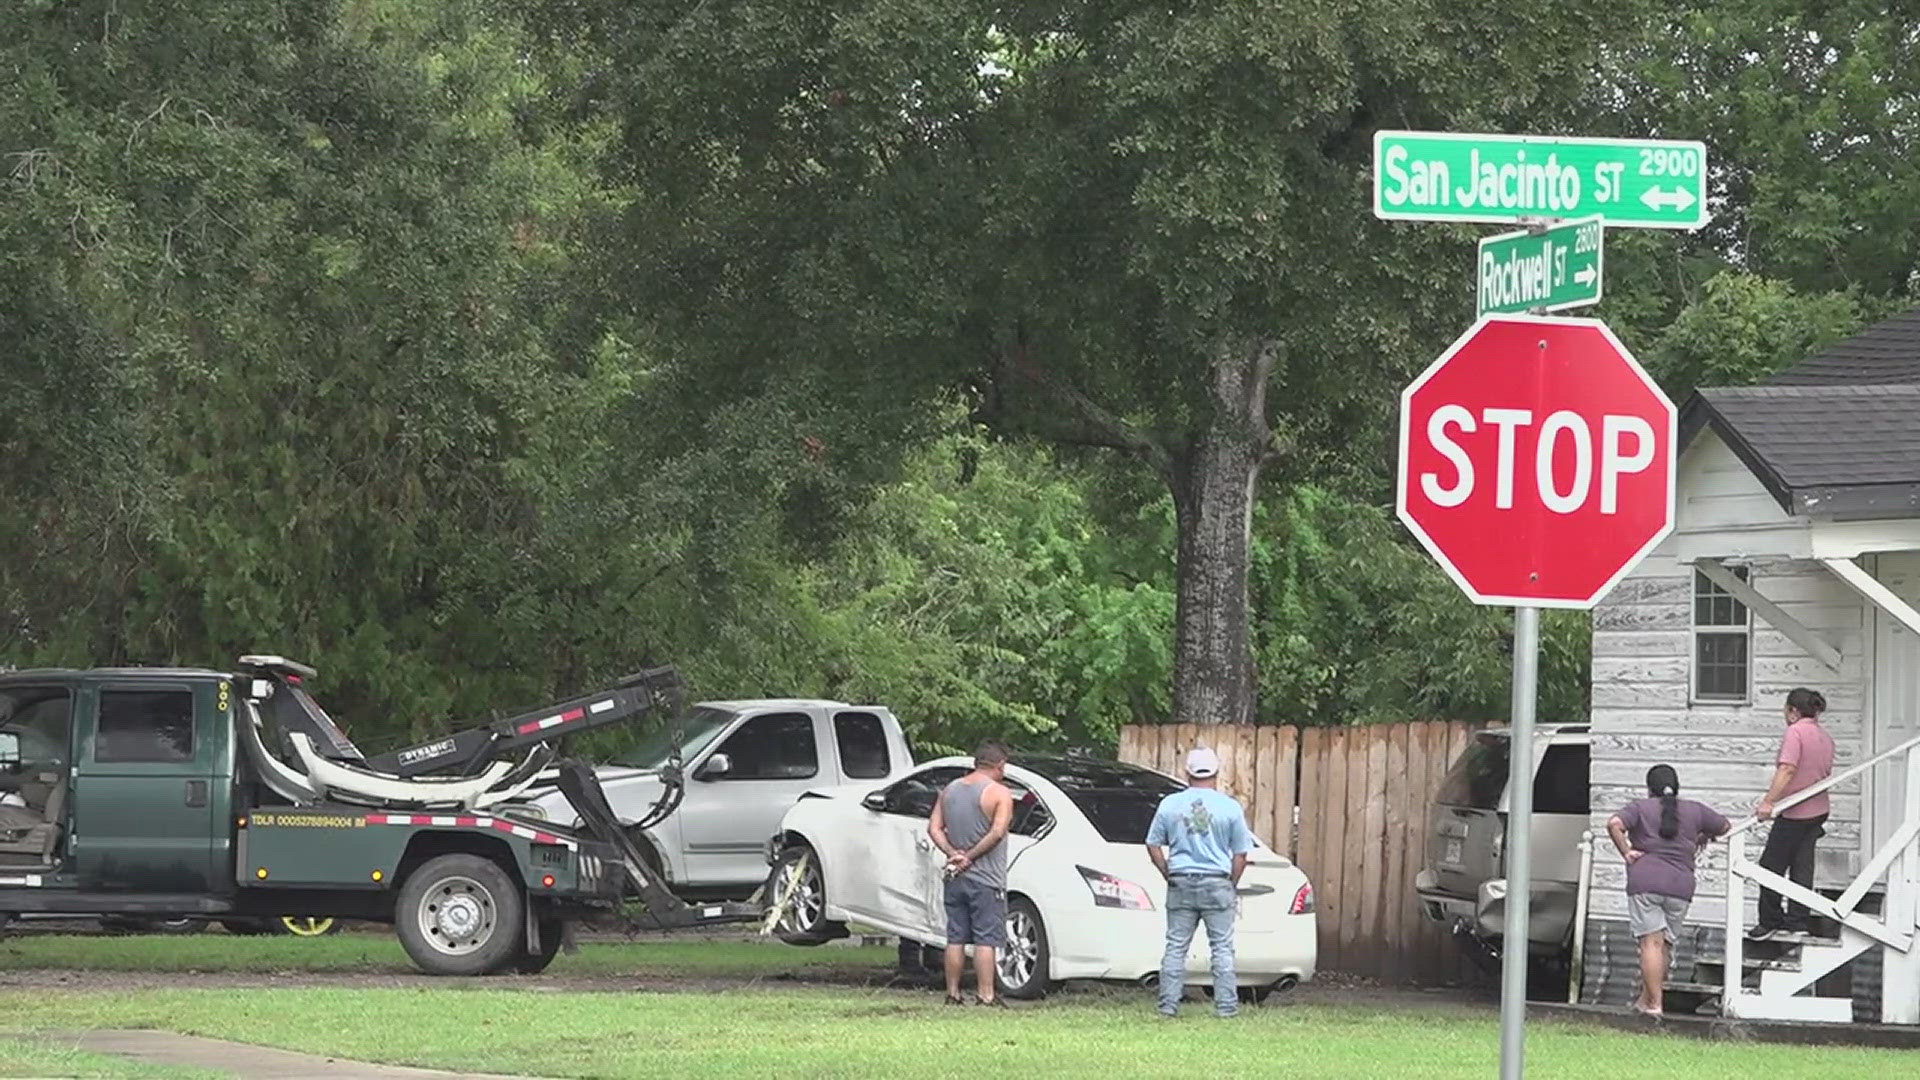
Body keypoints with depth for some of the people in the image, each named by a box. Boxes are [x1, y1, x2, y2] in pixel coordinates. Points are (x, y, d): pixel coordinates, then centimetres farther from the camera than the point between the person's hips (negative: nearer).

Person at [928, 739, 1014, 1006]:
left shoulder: (950, 790, 10)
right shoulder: (999, 793, -9)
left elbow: (934, 828, 5)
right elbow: (997, 833, -20)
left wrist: (953, 853, -5)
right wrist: (971, 856, -11)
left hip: (956, 878, 6)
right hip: (986, 879, -6)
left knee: (955, 939, 10)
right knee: (985, 940, -4)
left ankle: (953, 994, 12)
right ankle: (986, 995, -7)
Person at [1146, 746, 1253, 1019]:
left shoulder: (1170, 805, 3)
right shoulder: (1229, 807, -3)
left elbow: (1153, 846, 7)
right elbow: (1241, 853, -1)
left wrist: (1169, 875, 13)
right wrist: (1232, 884, 9)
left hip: (1181, 884, 2)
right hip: (1217, 883, -2)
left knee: (1176, 947, 6)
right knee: (1222, 948, 3)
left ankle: (1168, 1004, 5)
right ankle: (1226, 1005, 1)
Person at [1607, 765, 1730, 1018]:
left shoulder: (1639, 807, 6)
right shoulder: (1695, 811, 14)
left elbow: (1614, 824, -12)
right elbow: (1726, 828, 25)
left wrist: (1626, 853, -3)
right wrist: (1702, 839, 39)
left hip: (1645, 882, -3)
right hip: (1681, 884, 3)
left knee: (1651, 942, -7)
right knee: (1665, 945, 11)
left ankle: (1654, 1003, -15)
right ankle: (1646, 999, 14)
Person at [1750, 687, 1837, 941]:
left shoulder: (1795, 732, -15)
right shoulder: (1825, 736, 10)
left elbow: (1787, 769, -27)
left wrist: (1768, 801, -31)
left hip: (1795, 814, -8)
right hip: (1818, 810, 8)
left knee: (1771, 866, 2)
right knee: (1802, 866, 12)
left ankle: (1769, 922, 8)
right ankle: (1797, 922, 13)